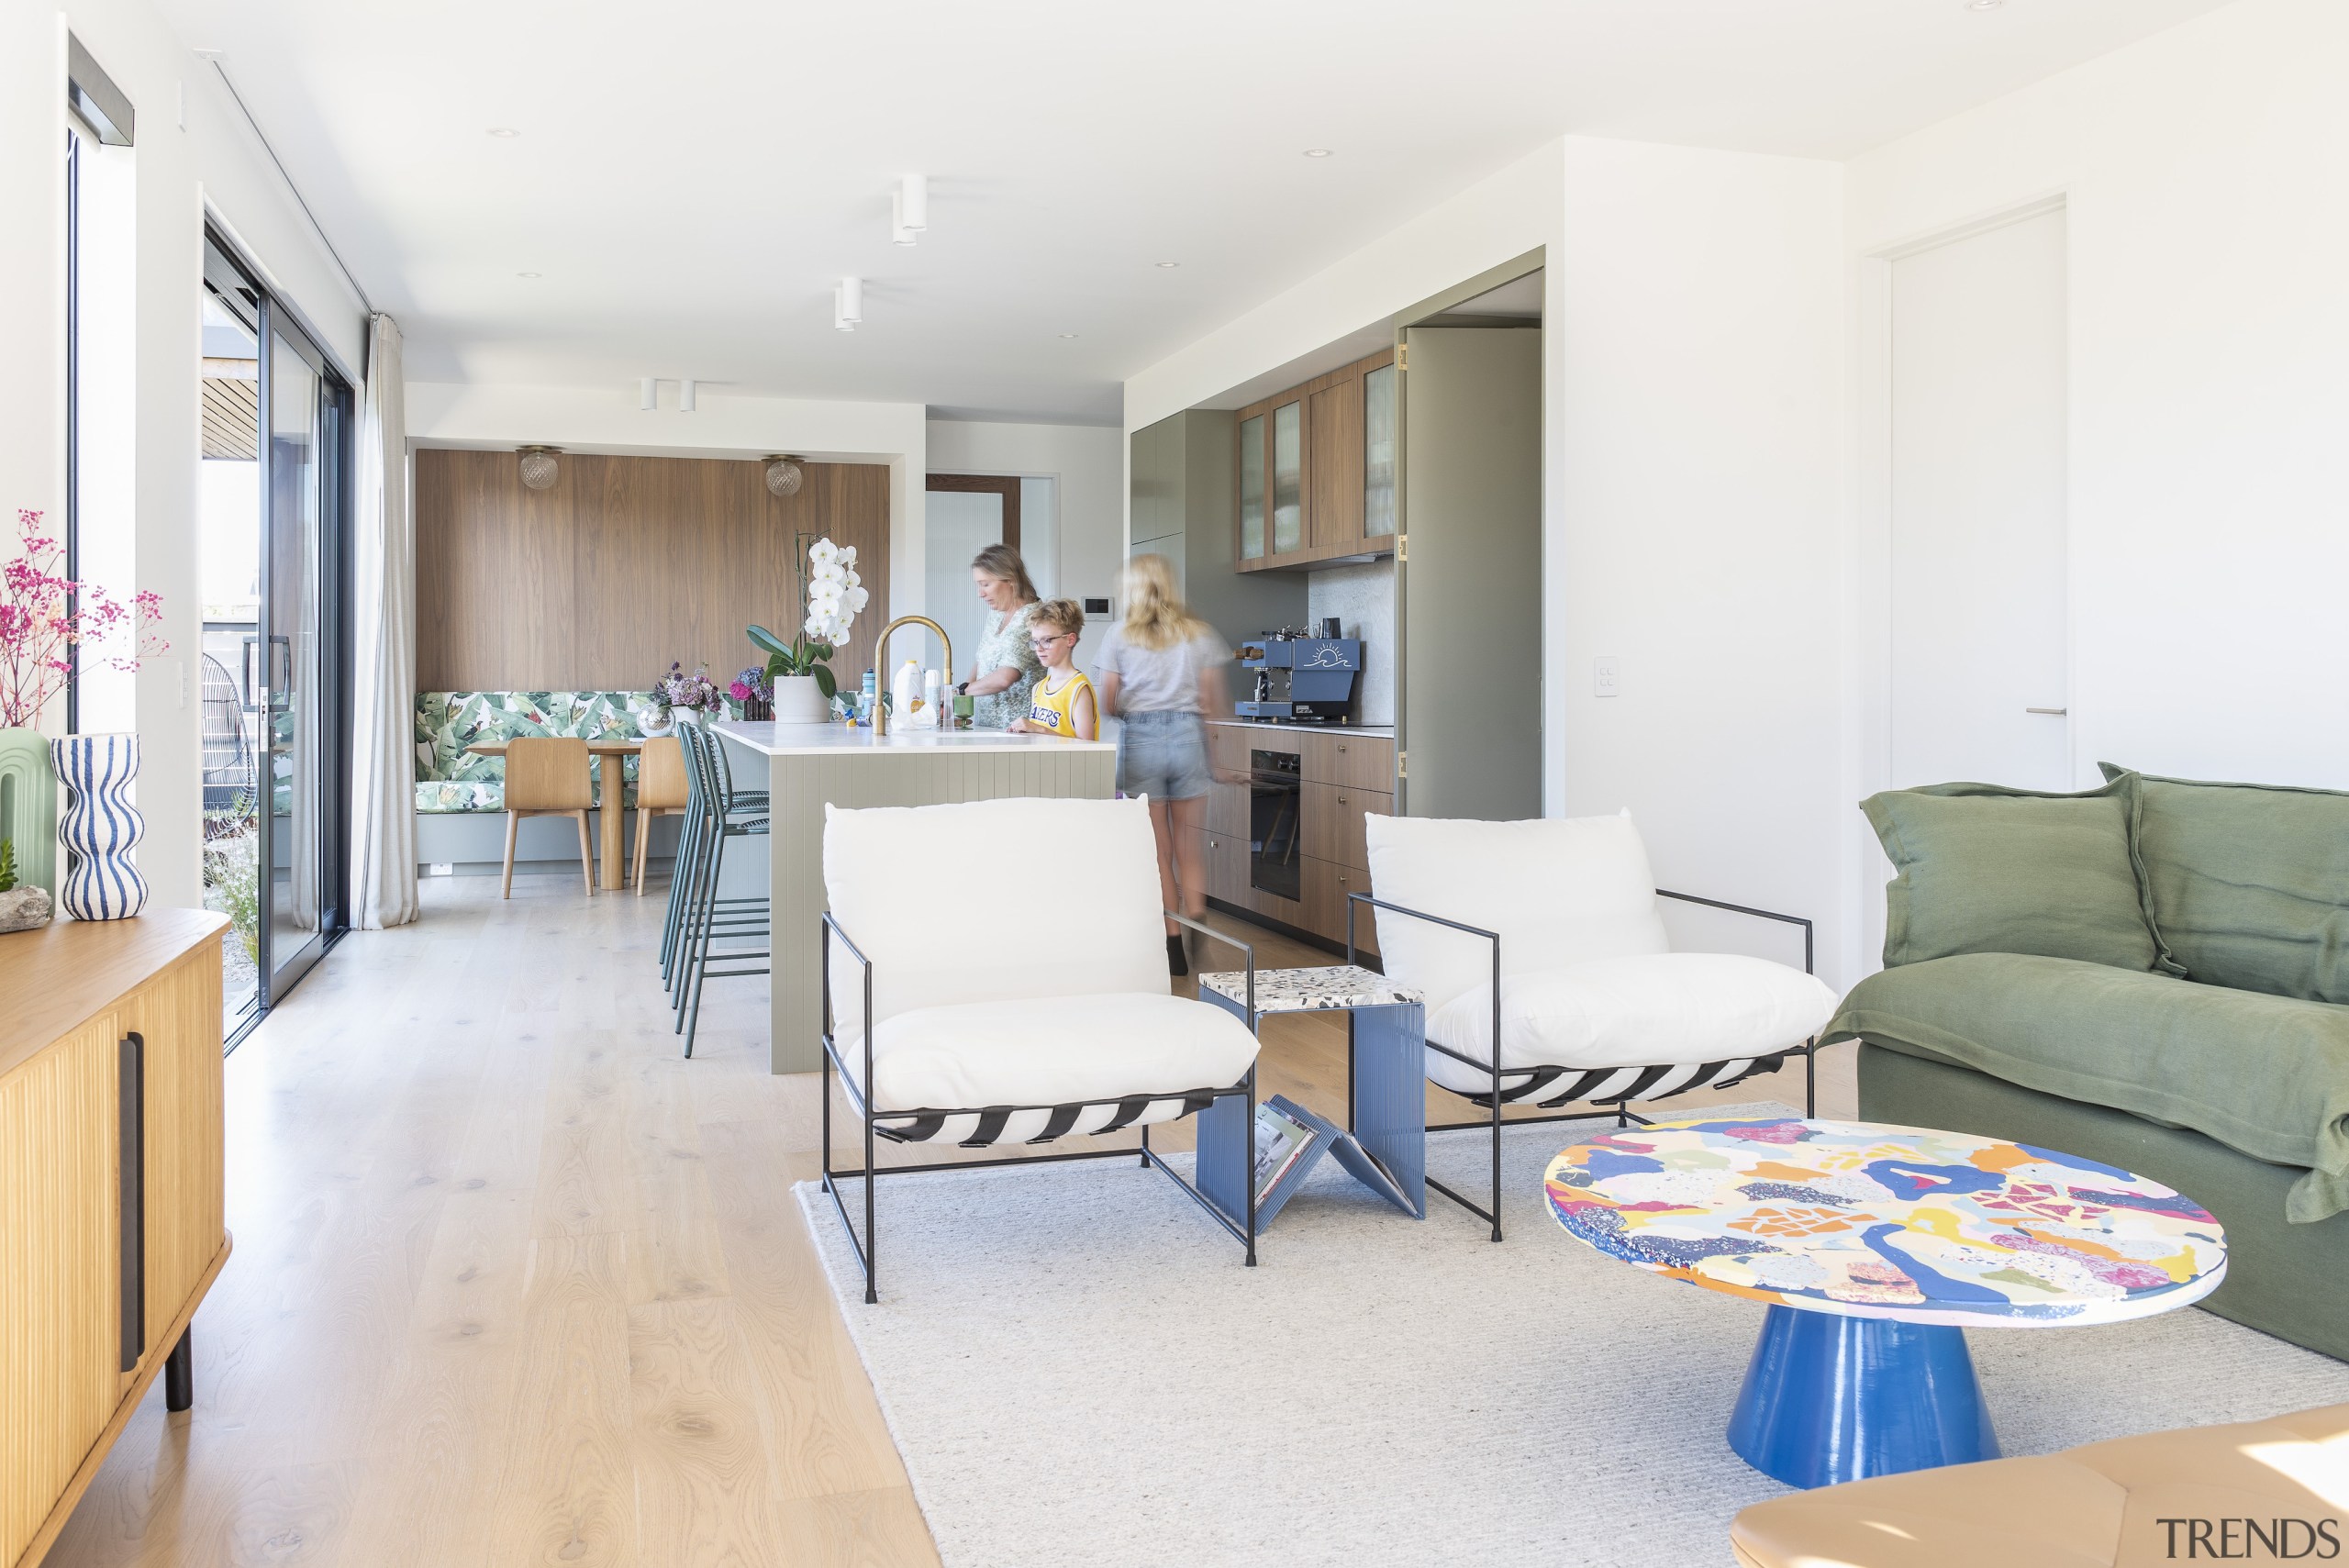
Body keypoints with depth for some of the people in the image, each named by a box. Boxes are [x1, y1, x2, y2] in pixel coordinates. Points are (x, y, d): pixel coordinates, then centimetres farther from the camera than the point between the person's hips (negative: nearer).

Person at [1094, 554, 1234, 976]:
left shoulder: (1119, 635, 2)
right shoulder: (1199, 633, 6)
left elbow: (1107, 705, 4)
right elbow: (1217, 704, 5)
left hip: (1140, 739, -1)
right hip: (1188, 735, 1)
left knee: (1159, 853, 6)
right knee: (1191, 852, 8)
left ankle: (1174, 950, 6)